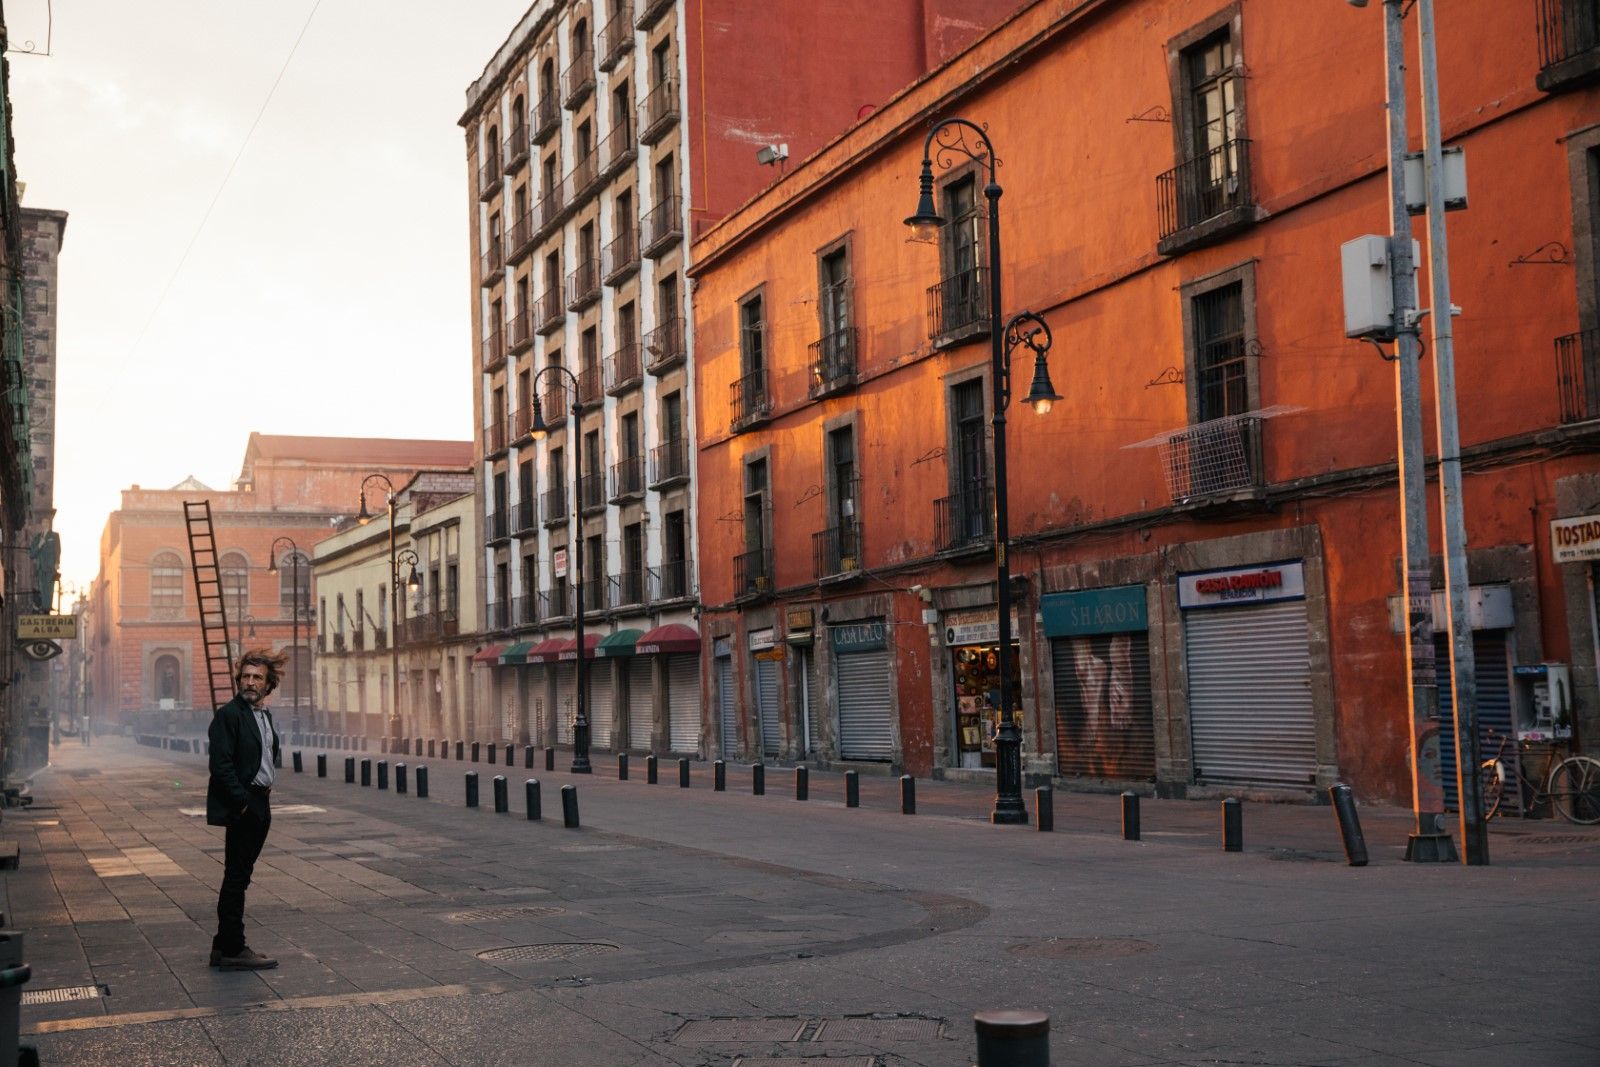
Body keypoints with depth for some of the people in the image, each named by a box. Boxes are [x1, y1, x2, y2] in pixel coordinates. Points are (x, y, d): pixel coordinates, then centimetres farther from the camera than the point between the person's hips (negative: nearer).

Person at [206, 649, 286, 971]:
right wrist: (242, 802, -18)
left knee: (238, 878, 13)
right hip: (241, 809, -9)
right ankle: (232, 950, 2)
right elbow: (221, 764, -18)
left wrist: (264, 792, 11)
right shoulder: (229, 714, -12)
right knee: (236, 878, -4)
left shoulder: (263, 714, 14)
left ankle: (224, 946, 20)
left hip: (259, 806, 9)